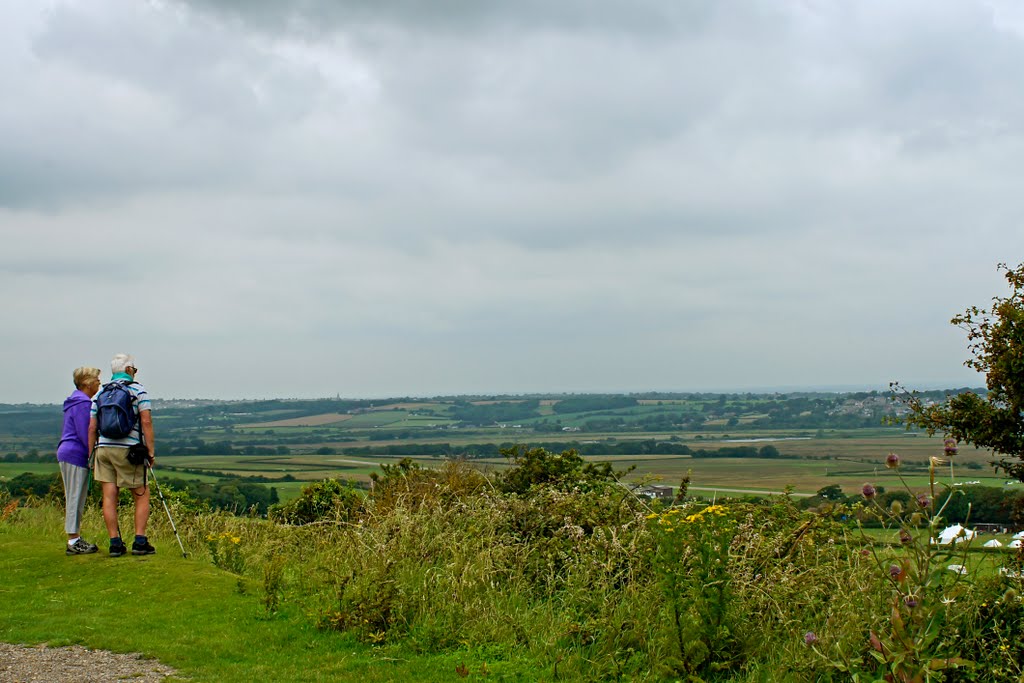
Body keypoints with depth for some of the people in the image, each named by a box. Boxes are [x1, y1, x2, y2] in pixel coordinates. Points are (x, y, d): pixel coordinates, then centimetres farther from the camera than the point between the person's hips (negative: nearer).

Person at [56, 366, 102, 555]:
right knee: (75, 499, -7)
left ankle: (75, 539, 16)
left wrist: (94, 455, 21)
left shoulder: (75, 402, 18)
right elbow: (85, 434, -18)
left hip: (67, 454, 10)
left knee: (76, 499, 12)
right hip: (76, 455, -10)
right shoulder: (83, 404, -14)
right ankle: (73, 542, -4)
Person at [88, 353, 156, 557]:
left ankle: (115, 543, 3)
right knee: (142, 494, 6)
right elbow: (146, 422, -8)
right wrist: (151, 451, -5)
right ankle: (140, 542, -1)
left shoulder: (100, 393, 14)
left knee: (109, 496, 4)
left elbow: (92, 428, 10)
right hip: (128, 449, -4)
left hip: (103, 447, 4)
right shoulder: (138, 390, 1)